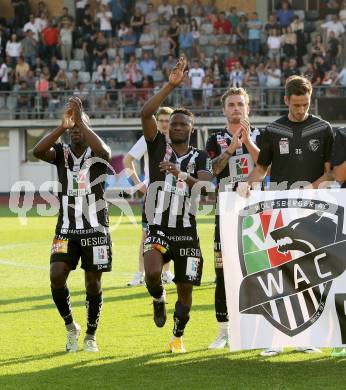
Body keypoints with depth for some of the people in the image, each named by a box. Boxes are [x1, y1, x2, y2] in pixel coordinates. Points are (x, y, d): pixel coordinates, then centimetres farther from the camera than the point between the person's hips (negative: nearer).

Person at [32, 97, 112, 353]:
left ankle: (91, 335, 20)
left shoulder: (96, 154, -2)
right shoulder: (61, 152, 3)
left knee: (93, 283, 3)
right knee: (57, 276, -15)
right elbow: (38, 151, -19)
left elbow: (104, 152, -29)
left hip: (95, 229, -1)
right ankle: (70, 326, 7)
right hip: (66, 229, 1)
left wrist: (81, 121, -28)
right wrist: (62, 126, -28)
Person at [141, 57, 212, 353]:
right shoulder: (158, 146, 3)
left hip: (186, 231, 2)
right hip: (158, 227, -2)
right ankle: (159, 299, 9)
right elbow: (146, 114, -13)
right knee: (152, 273, -27)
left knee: (185, 289, 5)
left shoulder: (200, 157, 6)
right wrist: (171, 86, -20)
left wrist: (181, 175, -33)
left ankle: (178, 336, 26)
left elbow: (205, 185, -14)